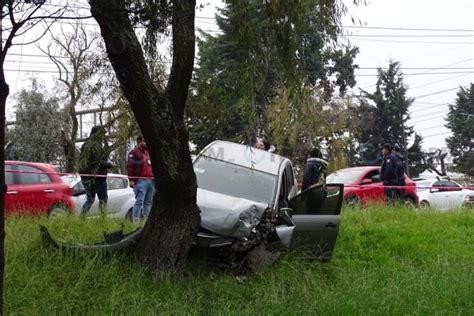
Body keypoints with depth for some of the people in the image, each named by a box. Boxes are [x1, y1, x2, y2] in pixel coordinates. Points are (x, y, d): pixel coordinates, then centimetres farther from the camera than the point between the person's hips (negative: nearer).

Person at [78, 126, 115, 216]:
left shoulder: (86, 144, 14)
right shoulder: (96, 145, -14)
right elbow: (98, 162, -20)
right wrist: (110, 164, -5)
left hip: (85, 176, 9)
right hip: (97, 177, -8)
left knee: (90, 199, 16)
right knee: (103, 199, -1)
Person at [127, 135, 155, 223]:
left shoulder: (147, 152, 23)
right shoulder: (134, 152, -1)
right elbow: (129, 166, -10)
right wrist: (131, 180, -17)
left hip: (150, 180, 8)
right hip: (141, 181, -8)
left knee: (148, 202, 9)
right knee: (139, 201, -12)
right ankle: (136, 220, -13)